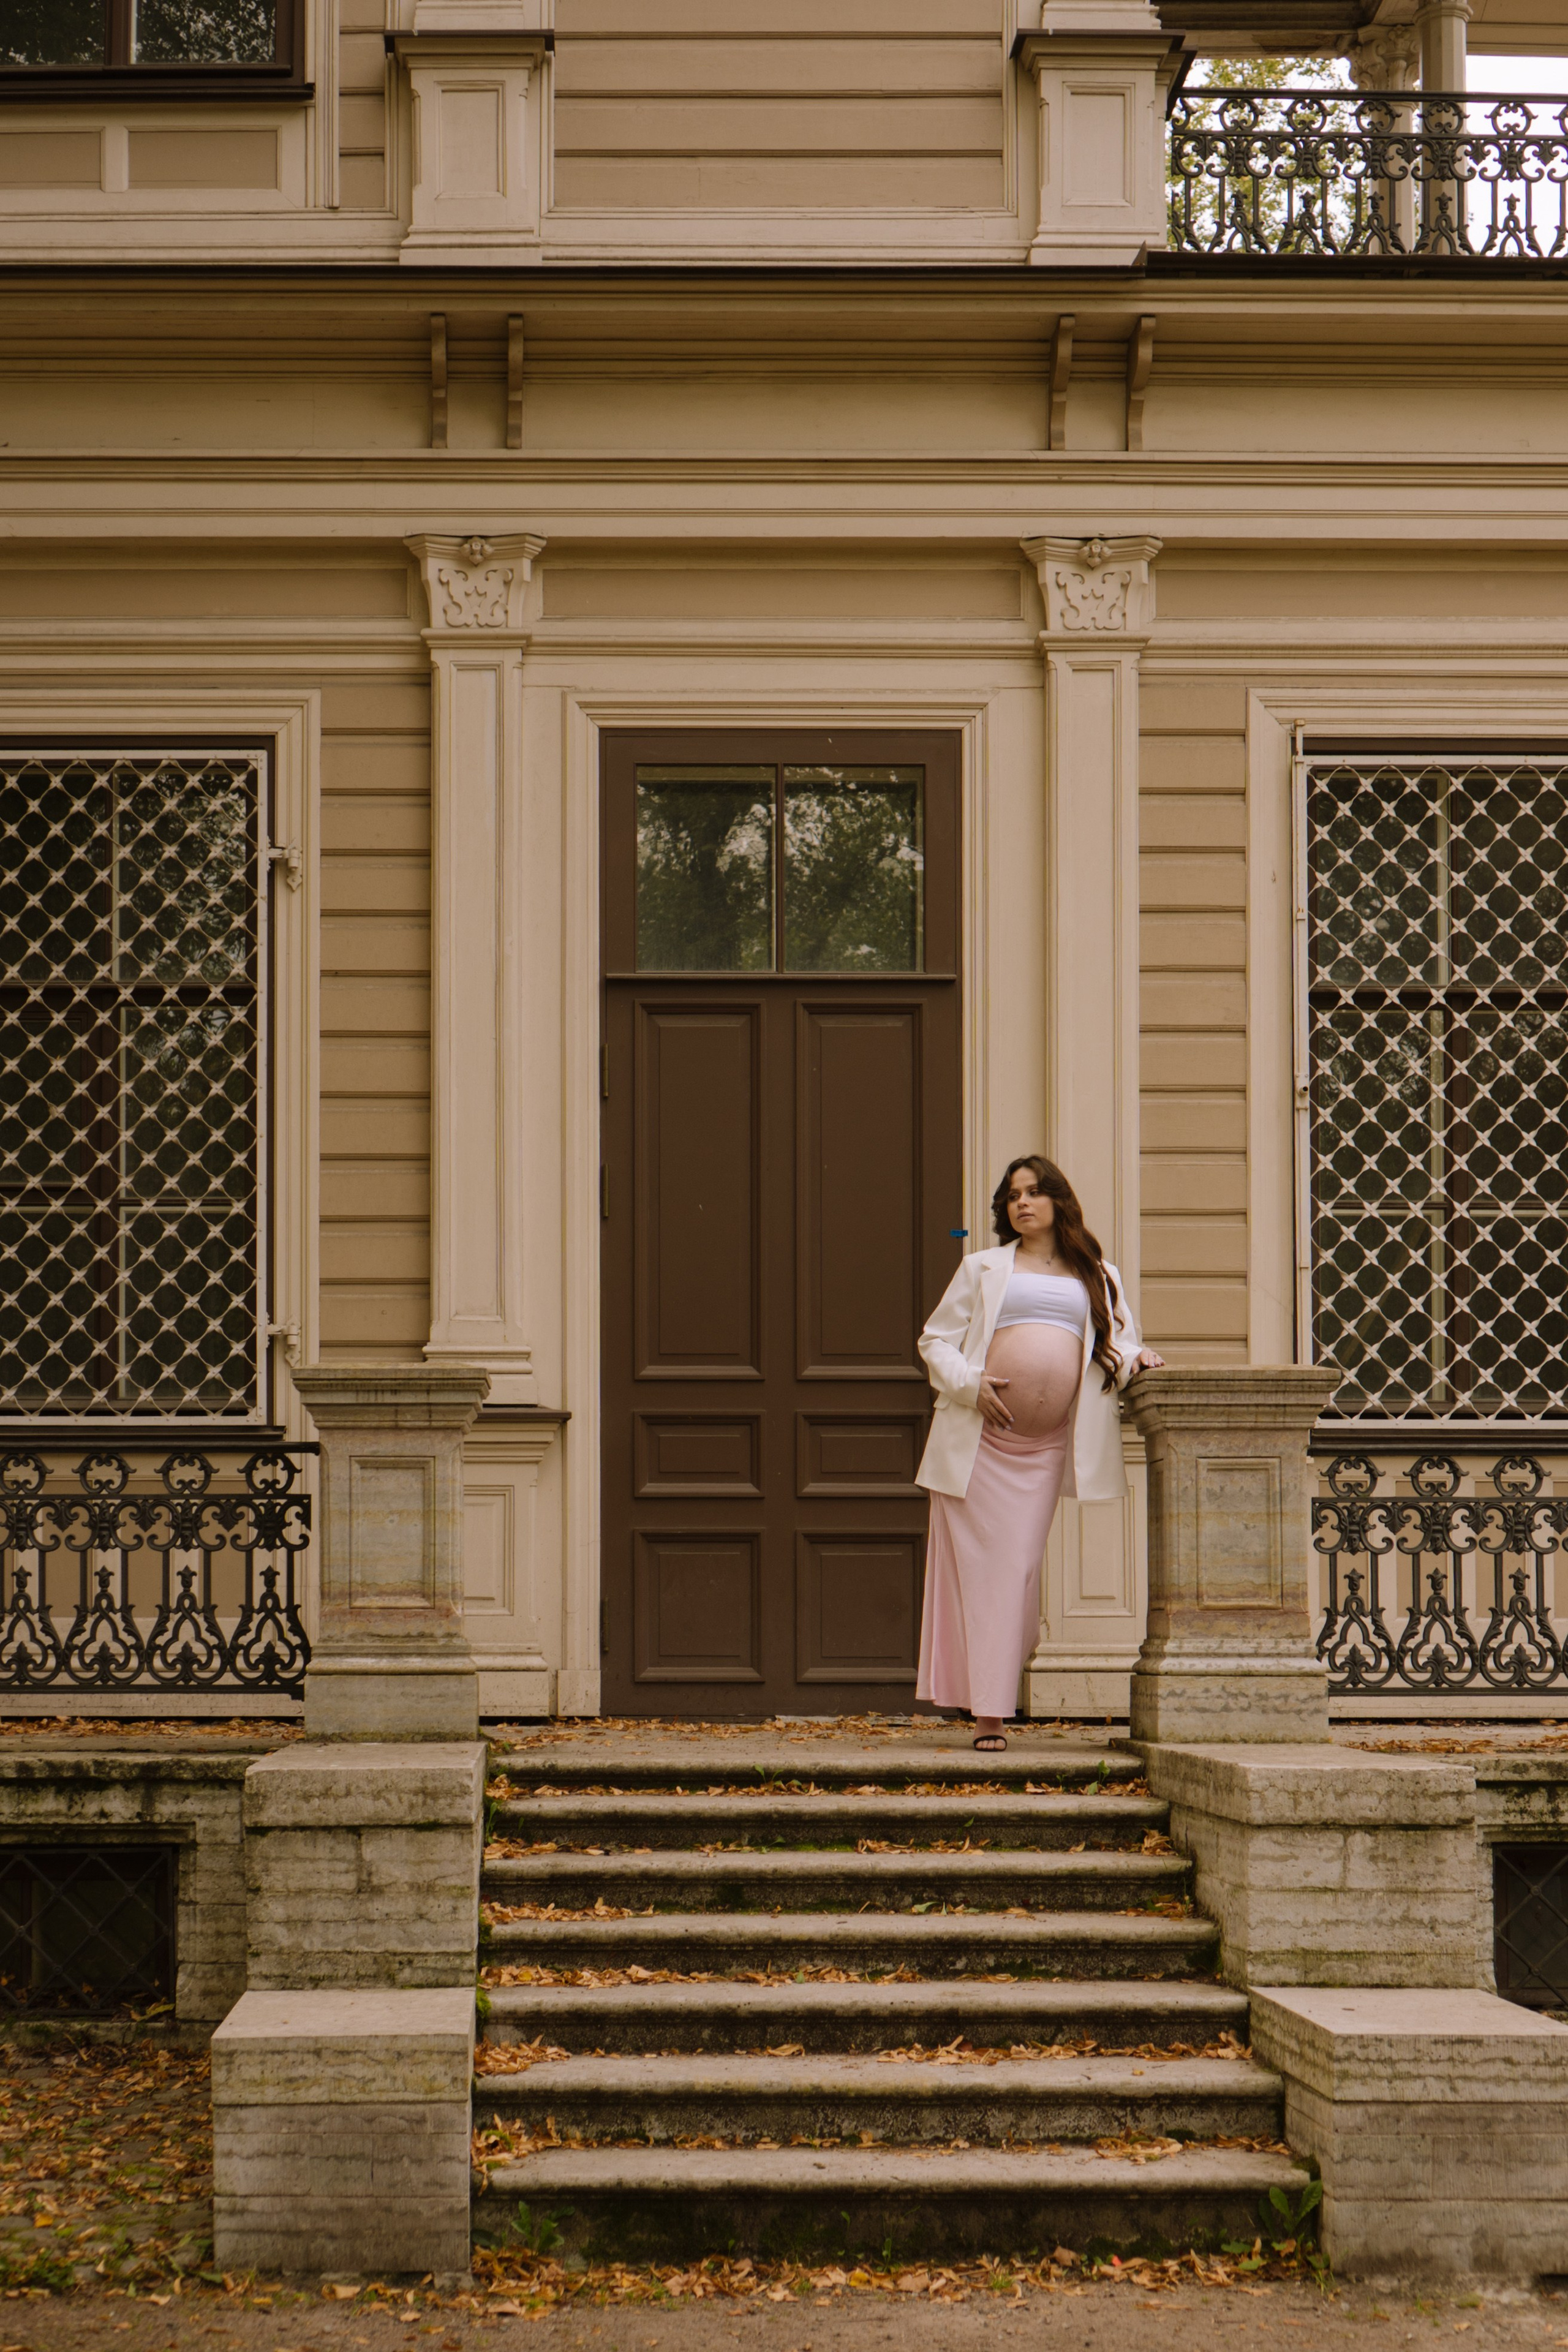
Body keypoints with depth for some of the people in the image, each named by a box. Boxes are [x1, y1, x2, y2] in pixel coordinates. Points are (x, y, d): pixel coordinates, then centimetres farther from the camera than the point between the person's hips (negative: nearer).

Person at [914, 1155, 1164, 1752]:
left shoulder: (1097, 1277, 17)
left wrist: (1135, 1359, -9)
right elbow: (935, 1340, 9)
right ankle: (985, 1711, -1)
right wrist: (970, 1383, -9)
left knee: (1019, 1568, -1)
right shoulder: (984, 1269, 12)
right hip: (980, 1437, -1)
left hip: (1047, 1447, 1)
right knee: (979, 1565, -3)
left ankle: (995, 1699, 7)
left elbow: (1118, 1346, 14)